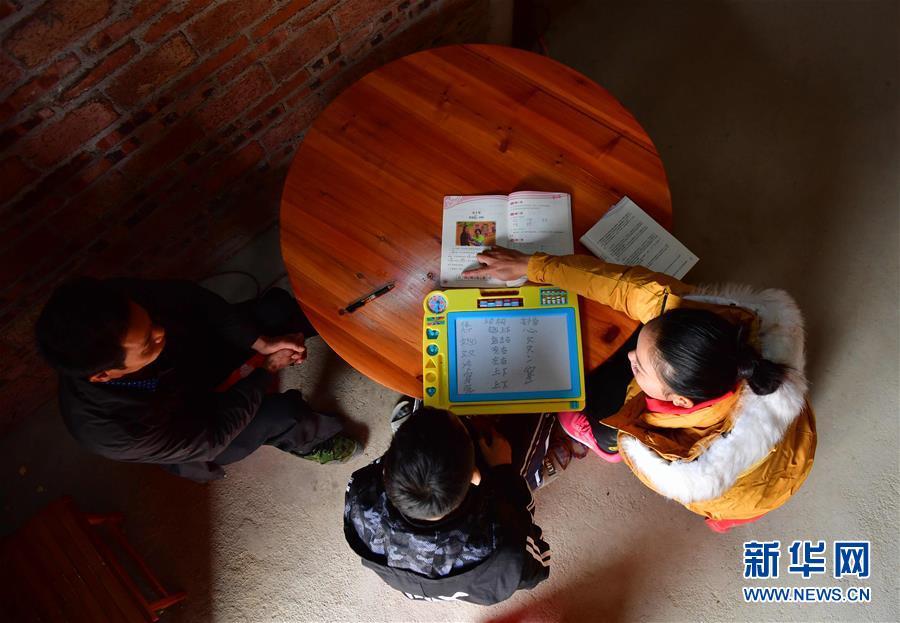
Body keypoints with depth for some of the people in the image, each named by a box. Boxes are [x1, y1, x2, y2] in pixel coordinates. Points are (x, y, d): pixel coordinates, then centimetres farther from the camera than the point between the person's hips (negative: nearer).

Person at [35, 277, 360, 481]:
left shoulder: (122, 298, -33)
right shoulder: (113, 431, -40)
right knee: (284, 415, -24)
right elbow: (209, 438, -26)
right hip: (188, 432, -4)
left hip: (198, 353, 4)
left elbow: (197, 301, -16)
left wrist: (260, 342, -23)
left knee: (278, 305, -10)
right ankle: (313, 444, 13)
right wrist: (268, 369, -20)